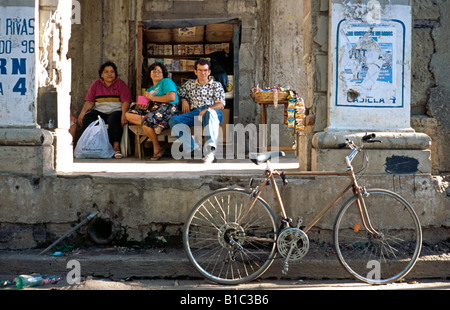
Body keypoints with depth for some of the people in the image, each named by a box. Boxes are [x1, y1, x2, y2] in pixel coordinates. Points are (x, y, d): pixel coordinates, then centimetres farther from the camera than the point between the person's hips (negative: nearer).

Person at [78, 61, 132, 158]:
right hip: (99, 111, 3)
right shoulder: (96, 84, 13)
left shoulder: (120, 84, 5)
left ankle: (116, 147, -33)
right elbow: (90, 102, 7)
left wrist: (123, 115, -23)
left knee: (113, 120, -36)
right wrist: (82, 113, -11)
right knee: (87, 118, -26)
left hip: (115, 111, -3)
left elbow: (125, 102, -6)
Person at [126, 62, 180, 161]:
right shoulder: (150, 89, 30)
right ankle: (153, 125, -25)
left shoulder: (166, 82, 7)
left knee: (148, 121, -34)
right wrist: (142, 106, -3)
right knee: (129, 114, -9)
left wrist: (152, 97, -4)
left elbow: (171, 97, -11)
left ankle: (157, 148, -17)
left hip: (167, 109, -8)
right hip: (152, 110, 8)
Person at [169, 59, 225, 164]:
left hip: (212, 111, -3)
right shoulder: (189, 84, 28)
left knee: (210, 113, -42)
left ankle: (210, 148, -57)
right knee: (174, 120, -25)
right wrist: (183, 100, 13)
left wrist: (207, 110, -14)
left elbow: (221, 104, 5)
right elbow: (179, 95, 38)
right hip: (194, 113, 3)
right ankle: (193, 148, -38)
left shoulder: (216, 85, 19)